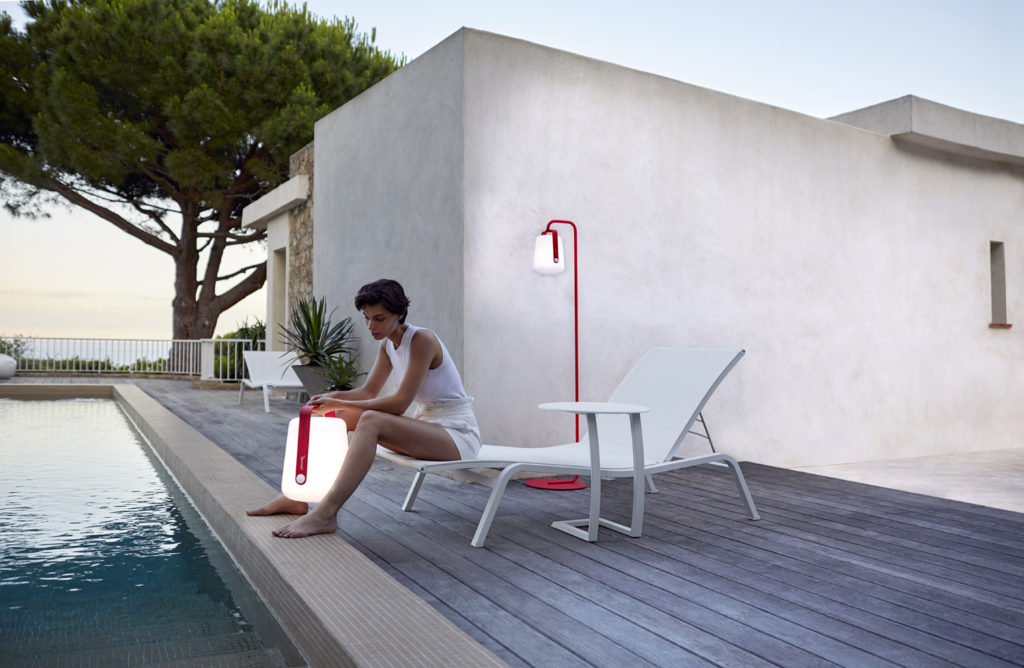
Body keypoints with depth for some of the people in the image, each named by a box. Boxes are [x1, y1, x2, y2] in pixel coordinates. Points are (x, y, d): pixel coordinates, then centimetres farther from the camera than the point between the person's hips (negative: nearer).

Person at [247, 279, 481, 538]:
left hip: (458, 433, -9)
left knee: (371, 421, -32)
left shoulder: (421, 340, -18)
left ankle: (325, 514, -34)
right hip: (424, 424, 9)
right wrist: (334, 397, -9)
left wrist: (341, 404, -22)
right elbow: (369, 392, 11)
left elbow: (400, 403, -22)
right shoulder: (387, 344, 8)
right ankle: (299, 497, 0)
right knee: (338, 416, -1)